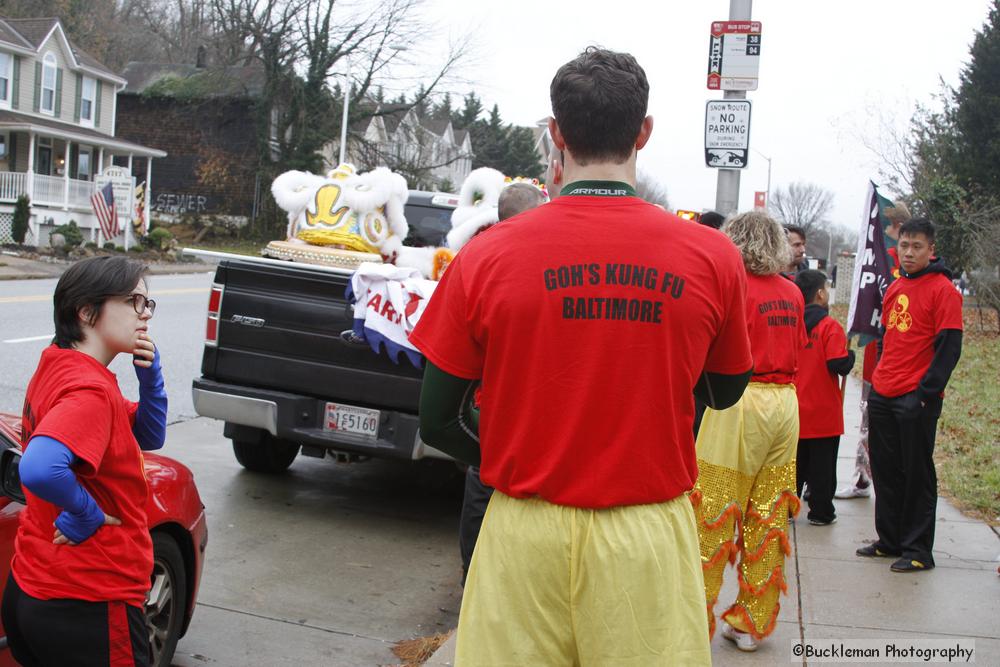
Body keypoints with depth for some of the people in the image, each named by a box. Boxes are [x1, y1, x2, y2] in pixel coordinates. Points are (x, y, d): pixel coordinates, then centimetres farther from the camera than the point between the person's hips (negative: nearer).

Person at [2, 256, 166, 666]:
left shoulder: (57, 367, 7)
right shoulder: (90, 389, -22)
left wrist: (149, 373, -2)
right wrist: (88, 513, -22)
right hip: (89, 606, -9)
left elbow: (149, 437, 13)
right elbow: (39, 470, -40)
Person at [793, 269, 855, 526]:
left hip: (794, 408, 5)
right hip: (823, 411, -4)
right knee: (822, 463, 7)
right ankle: (821, 512, 14)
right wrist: (850, 354, -1)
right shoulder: (830, 326, -15)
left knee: (794, 461, 15)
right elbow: (839, 365, -20)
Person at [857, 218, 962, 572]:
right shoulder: (895, 288, 13)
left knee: (917, 475, 2)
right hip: (882, 395, 7)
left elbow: (949, 347, -12)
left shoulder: (942, 290, -9)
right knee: (885, 471, 13)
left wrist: (927, 392, -17)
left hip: (916, 400, -7)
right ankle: (890, 540, 25)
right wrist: (878, 379, 16)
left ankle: (918, 550, 12)